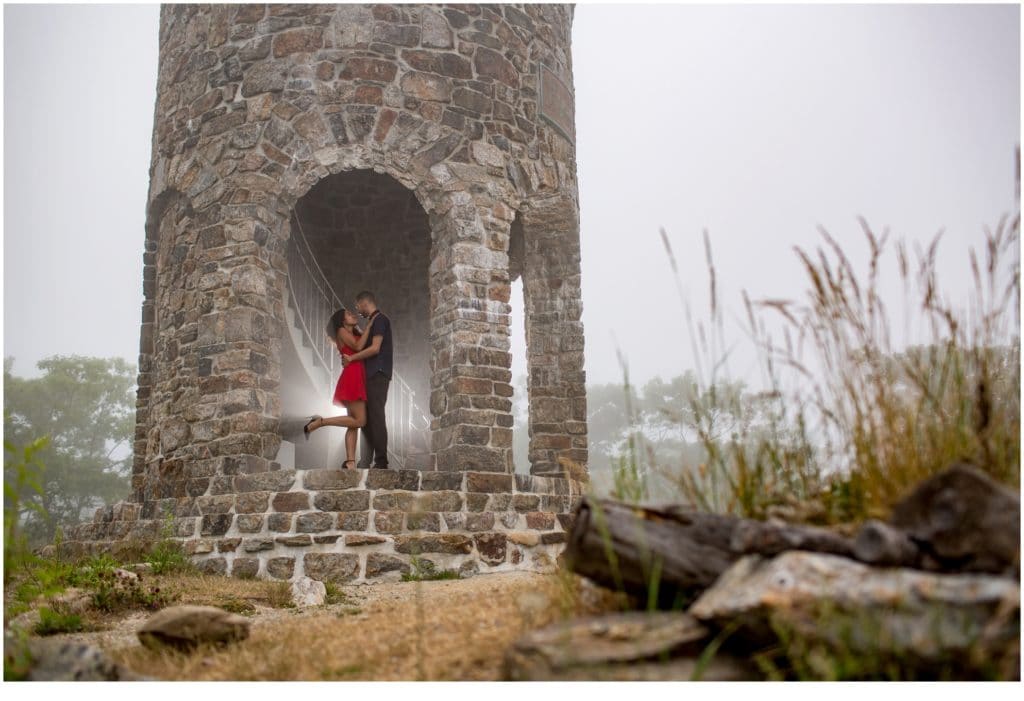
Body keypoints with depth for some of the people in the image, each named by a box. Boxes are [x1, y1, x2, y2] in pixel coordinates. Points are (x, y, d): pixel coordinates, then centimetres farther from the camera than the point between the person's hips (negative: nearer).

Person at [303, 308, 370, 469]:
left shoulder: (357, 334, 25)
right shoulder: (341, 331, 2)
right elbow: (358, 347, -12)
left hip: (358, 380, 9)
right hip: (351, 378, -9)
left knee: (354, 423, 2)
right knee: (359, 421, -13)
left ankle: (350, 461, -2)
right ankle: (318, 422, -8)